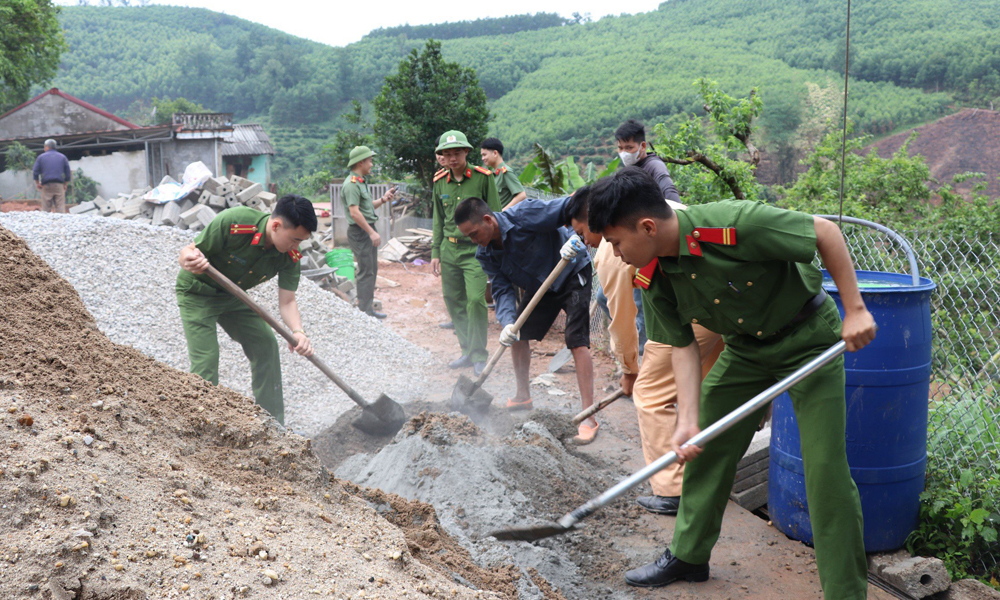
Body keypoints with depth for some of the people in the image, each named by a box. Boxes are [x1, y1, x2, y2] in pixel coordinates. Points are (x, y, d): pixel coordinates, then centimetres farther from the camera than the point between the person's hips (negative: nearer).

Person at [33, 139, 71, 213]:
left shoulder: (41, 157, 7)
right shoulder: (63, 157, 11)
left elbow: (35, 172, 2)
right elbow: (68, 173, 7)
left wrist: (37, 183, 10)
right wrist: (66, 184, 13)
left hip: (46, 185, 0)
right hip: (59, 185, 1)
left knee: (46, 208, 2)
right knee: (60, 208, -4)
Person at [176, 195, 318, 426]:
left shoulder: (290, 256, -19)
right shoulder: (232, 222, -34)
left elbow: (287, 302, -19)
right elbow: (188, 250, -26)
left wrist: (298, 332, -39)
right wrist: (190, 259, -51)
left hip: (234, 296, 5)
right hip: (197, 294, -5)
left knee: (266, 346, 2)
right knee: (205, 359, -17)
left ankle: (273, 425, 15)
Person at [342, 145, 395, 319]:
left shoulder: (361, 182, 17)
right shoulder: (352, 184, -16)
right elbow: (354, 212, -23)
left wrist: (383, 199, 8)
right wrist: (372, 233, -24)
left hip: (368, 230, 11)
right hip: (359, 232, -11)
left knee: (372, 270, 14)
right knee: (366, 271, -9)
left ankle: (367, 306, 21)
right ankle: (364, 311, -5)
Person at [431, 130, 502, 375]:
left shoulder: (483, 178, -5)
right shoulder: (440, 182, 9)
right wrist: (435, 252, 13)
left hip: (475, 249, -5)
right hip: (449, 248, 5)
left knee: (476, 300, -14)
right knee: (453, 302, 8)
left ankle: (479, 356, -1)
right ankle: (467, 351, 21)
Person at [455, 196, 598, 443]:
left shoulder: (524, 214, -31)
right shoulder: (486, 255, -9)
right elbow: (502, 289, -13)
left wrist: (576, 237, -50)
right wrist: (508, 322, -31)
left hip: (572, 275, -7)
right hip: (538, 286, 8)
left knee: (577, 341, -17)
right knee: (516, 334, 10)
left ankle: (589, 418, -16)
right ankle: (523, 396, 30)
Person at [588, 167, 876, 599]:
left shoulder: (734, 224, -33)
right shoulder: (654, 276, -12)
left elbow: (825, 231, -23)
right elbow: (683, 345, -4)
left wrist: (855, 310, -22)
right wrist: (687, 421, -14)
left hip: (809, 338, -6)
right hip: (745, 347, 6)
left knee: (826, 469, -10)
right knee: (703, 447, 8)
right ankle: (688, 555, 28)